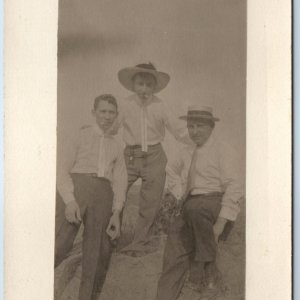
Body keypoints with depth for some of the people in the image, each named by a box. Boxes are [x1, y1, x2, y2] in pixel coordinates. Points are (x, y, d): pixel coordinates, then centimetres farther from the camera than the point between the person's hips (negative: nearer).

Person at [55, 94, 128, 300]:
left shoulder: (116, 147, 23)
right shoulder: (81, 136, 13)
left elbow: (120, 180, 14)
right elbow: (62, 169, 4)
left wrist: (116, 211, -1)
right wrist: (69, 200, -11)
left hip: (103, 194, 4)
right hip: (76, 187, -4)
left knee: (98, 254, -1)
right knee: (60, 244, -18)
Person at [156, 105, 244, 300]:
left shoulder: (222, 151, 0)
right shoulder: (188, 152, 20)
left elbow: (234, 189, -9)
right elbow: (172, 170, 41)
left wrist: (220, 225, -18)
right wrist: (180, 195, 23)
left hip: (216, 202, -6)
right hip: (190, 209, 6)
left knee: (194, 208, -39)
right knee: (174, 258, -10)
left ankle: (208, 270, -28)